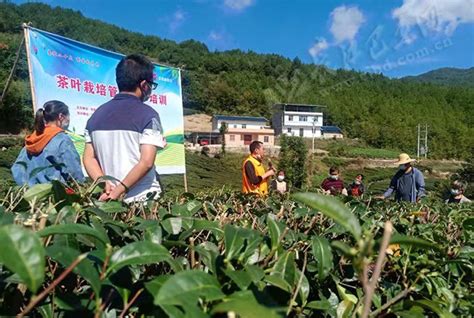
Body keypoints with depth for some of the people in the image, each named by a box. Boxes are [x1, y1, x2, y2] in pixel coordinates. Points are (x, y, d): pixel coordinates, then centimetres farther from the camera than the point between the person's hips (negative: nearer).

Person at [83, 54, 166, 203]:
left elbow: (89, 158, 6)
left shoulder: (97, 114, 8)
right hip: (143, 197, -5)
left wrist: (104, 184, -3)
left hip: (108, 198, 6)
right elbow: (146, 162, -18)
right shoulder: (148, 114, -9)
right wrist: (120, 190, -13)